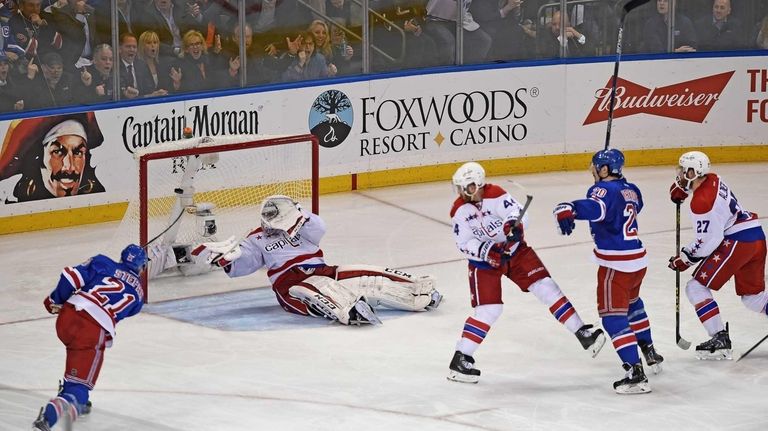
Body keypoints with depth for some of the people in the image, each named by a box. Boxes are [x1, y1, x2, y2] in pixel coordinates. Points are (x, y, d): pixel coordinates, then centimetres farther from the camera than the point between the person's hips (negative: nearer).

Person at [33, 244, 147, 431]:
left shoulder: (102, 263, 17)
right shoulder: (137, 293, 21)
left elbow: (72, 276, 6)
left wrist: (56, 299, 20)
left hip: (67, 315, 3)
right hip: (95, 331, -3)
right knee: (79, 385, -4)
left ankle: (76, 403, 38)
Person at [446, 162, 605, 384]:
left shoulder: (495, 194, -19)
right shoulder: (459, 211, -12)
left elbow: (517, 212, -28)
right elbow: (464, 244, -12)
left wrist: (512, 224, -51)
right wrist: (487, 251, -29)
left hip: (515, 250, 1)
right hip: (484, 260, -1)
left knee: (545, 287, -5)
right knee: (488, 309, -11)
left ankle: (583, 333, 0)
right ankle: (460, 360, -5)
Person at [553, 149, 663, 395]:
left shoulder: (604, 190, -14)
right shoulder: (630, 190, 11)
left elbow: (595, 208, -38)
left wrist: (568, 209, -56)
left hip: (616, 264, -9)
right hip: (638, 259, 9)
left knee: (613, 317, -7)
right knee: (631, 303, 33)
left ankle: (636, 375, -16)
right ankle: (650, 355, 43)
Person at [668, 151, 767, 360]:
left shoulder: (701, 202, -18)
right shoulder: (713, 179, 10)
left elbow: (709, 240, -19)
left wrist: (686, 257, -7)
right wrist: (681, 187, 20)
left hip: (737, 243, -10)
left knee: (696, 287, -3)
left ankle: (720, 339, -9)